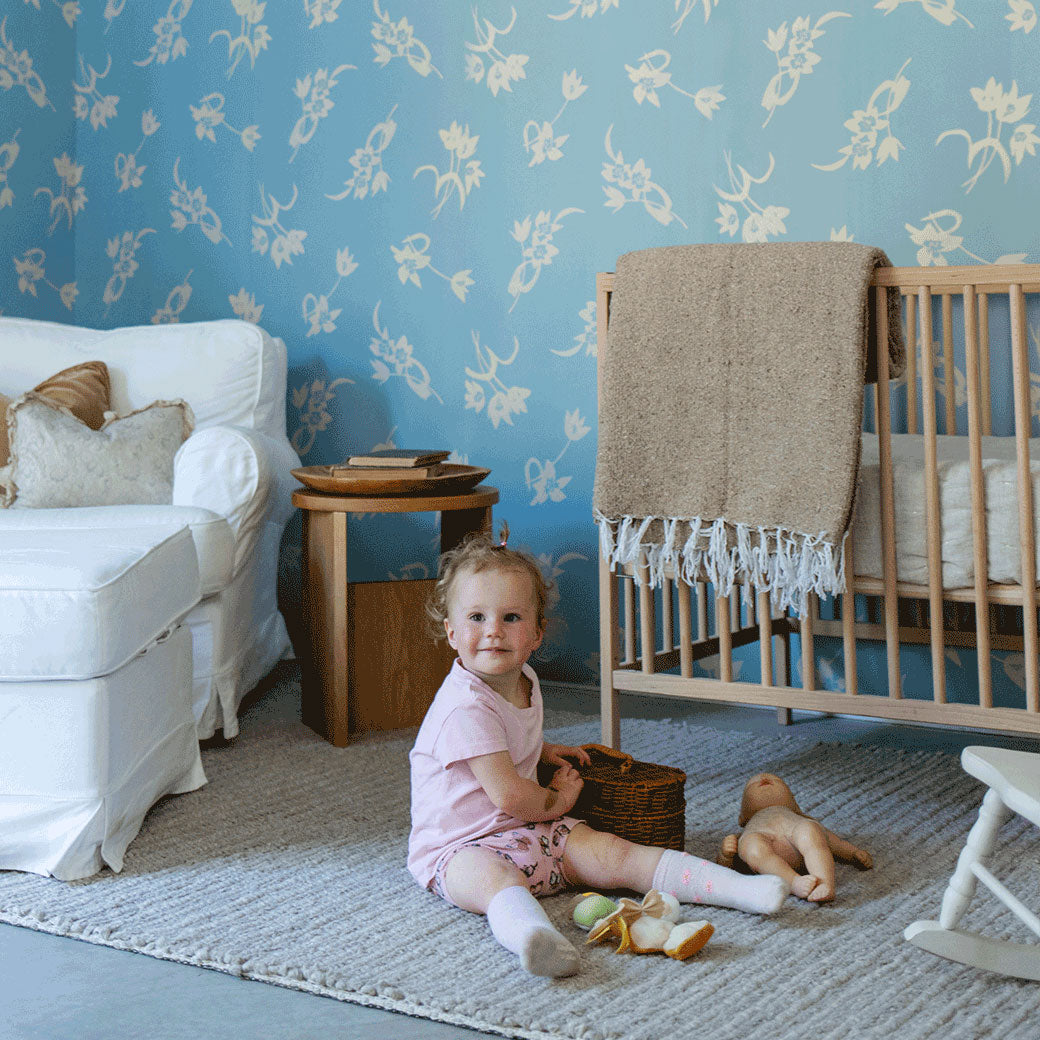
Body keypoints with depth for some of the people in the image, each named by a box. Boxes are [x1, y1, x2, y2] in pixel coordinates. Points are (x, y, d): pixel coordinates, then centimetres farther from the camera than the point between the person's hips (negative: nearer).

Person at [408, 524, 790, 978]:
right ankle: (527, 930, -73)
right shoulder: (466, 708, -21)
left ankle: (739, 888, -15)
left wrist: (544, 751, 17)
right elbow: (509, 796, -22)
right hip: (459, 847, -8)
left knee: (611, 853, -7)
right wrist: (558, 800, -4)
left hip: (528, 830, 8)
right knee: (496, 876, -40)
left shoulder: (524, 682, 10)